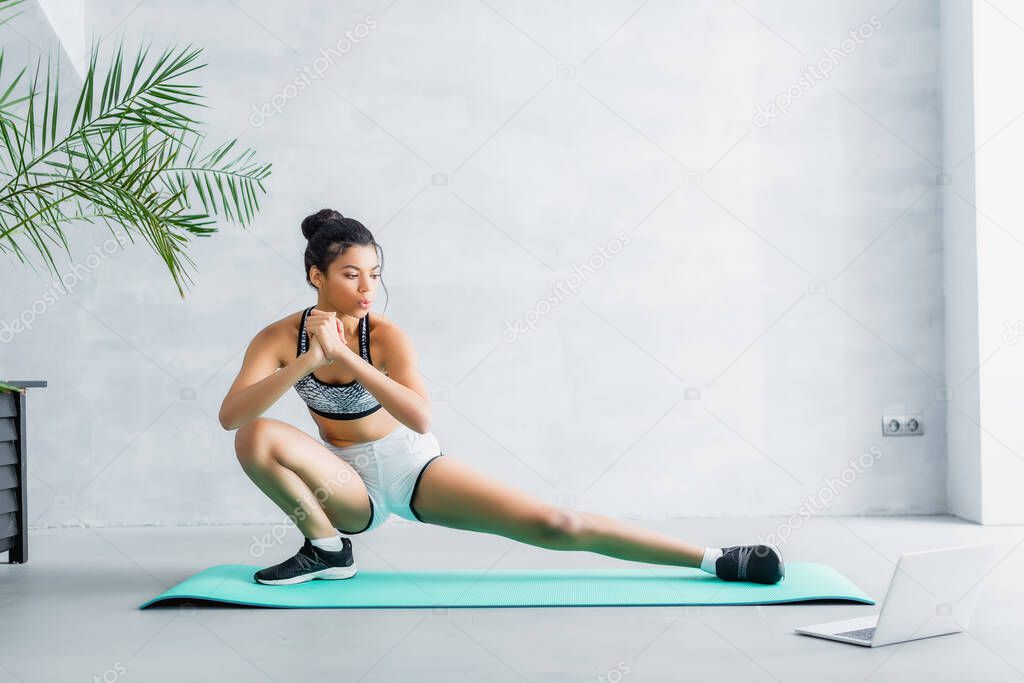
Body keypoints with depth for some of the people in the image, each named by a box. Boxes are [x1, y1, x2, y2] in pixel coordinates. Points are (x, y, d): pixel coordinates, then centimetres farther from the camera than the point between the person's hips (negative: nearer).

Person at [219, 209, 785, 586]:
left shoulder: (385, 335, -17)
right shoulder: (279, 338, -11)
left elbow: (421, 418, -33)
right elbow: (229, 414, -25)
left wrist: (344, 357, -37)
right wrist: (306, 362, -35)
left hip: (412, 466, -2)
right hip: (351, 485, 2)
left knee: (552, 525, -16)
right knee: (257, 438, -28)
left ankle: (713, 560, -9)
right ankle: (328, 549, -6)